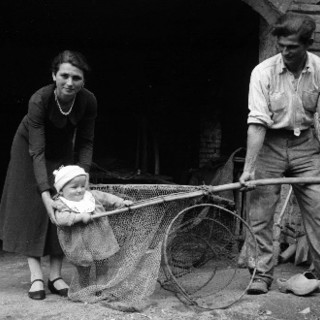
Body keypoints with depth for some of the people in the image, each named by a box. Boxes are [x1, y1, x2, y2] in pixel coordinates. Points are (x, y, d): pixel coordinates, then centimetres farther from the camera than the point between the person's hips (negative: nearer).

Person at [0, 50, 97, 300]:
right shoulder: (39, 100, -36)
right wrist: (45, 193, -44)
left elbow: (86, 143, -15)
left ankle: (56, 275, 4)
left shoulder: (88, 101, -26)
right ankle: (36, 276, -4)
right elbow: (37, 151, -37)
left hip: (63, 152, 3)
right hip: (29, 148, -3)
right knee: (32, 206, -8)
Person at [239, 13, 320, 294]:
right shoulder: (263, 72, -13)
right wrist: (249, 168, -23)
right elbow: (257, 123, -18)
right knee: (260, 212, -2)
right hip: (269, 144, -1)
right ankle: (261, 275, 9)